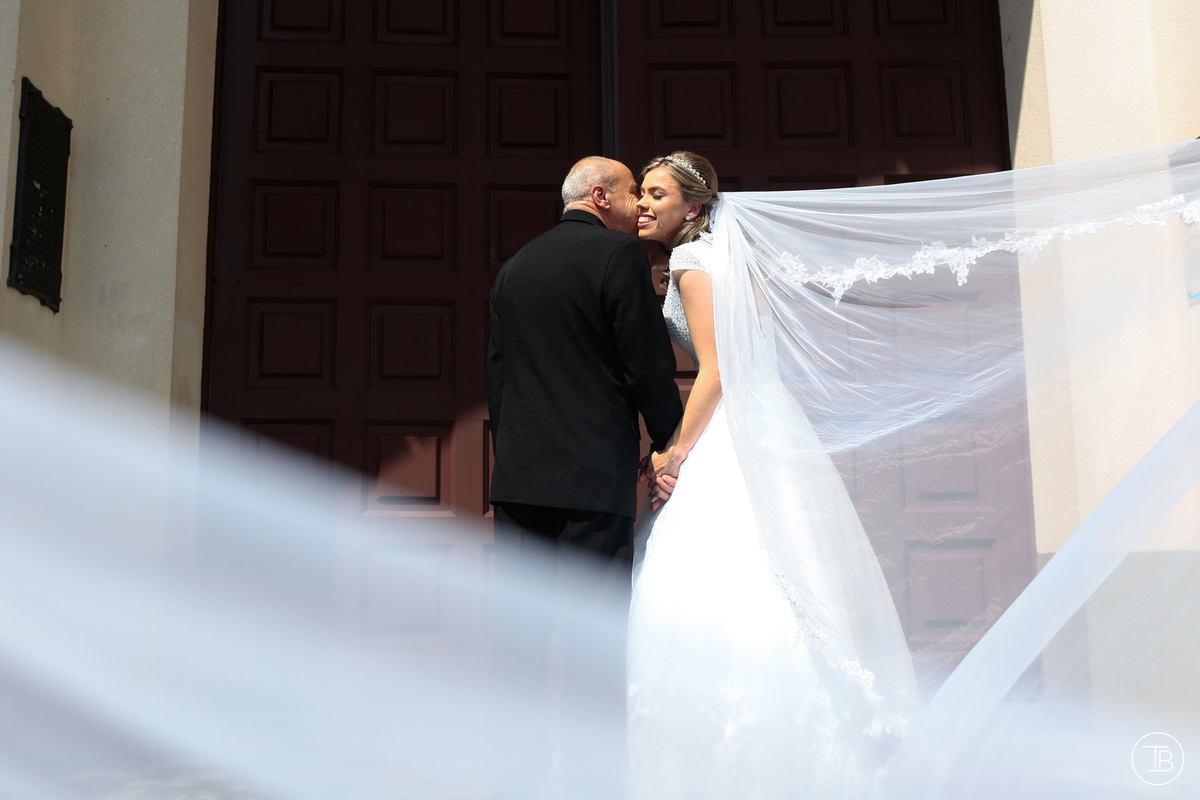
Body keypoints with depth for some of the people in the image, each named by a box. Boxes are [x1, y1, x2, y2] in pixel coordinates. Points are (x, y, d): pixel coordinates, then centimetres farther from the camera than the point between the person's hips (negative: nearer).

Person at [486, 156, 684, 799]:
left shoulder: (514, 267, 15)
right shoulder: (619, 254, -4)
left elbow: (497, 373, 16)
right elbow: (648, 366, -7)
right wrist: (671, 447, 4)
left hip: (516, 478, 6)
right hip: (594, 478, -6)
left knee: (521, 630, 10)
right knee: (595, 634, -1)